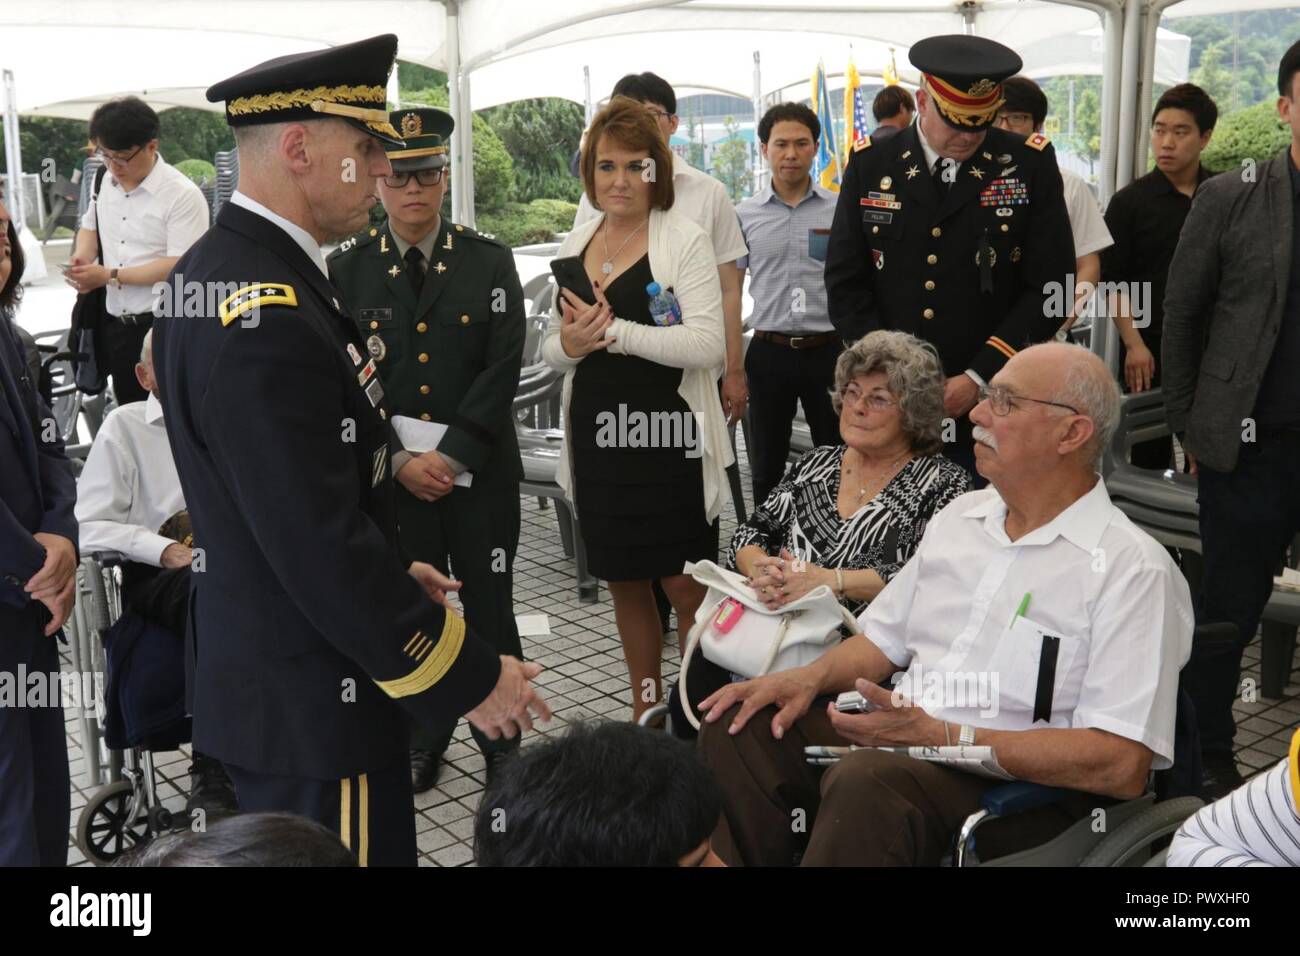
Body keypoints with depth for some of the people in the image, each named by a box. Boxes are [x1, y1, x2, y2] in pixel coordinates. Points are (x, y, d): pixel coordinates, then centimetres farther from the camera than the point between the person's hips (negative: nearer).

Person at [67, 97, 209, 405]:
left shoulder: (182, 194, -15)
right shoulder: (106, 182, 9)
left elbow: (181, 266, -21)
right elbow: (91, 225, 26)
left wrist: (110, 276, -17)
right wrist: (82, 256, 2)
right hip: (116, 323, 7)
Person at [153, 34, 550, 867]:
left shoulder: (219, 270, 5)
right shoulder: (268, 314, -27)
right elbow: (322, 549, -27)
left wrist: (386, 569, 18)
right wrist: (469, 678, -19)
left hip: (264, 676, 10)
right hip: (311, 705, -10)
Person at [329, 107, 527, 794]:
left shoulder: (490, 262, 1)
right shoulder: (347, 270, 3)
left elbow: (503, 368, -6)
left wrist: (451, 455, -13)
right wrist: (399, 462, -11)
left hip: (480, 472, 0)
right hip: (389, 477, 1)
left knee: (490, 609, 7)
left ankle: (502, 741, 22)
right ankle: (423, 740, 27)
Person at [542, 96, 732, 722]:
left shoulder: (683, 240, -7)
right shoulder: (574, 245, 11)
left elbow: (706, 344, -18)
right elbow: (552, 348, 15)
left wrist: (613, 330, -20)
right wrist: (567, 344, -9)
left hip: (668, 435, -6)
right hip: (597, 437, 6)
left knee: (684, 583, 0)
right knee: (624, 582, 15)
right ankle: (646, 709, 31)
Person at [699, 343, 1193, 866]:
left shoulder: (1132, 569, -11)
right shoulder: (960, 515, 14)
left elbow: (1123, 766, -18)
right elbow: (886, 638, 21)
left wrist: (943, 736, -23)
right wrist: (810, 676, -1)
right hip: (899, 742, 7)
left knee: (867, 780, -36)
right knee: (740, 729, -14)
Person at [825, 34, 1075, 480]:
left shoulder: (1030, 165, -1)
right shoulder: (870, 164, 3)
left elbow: (1050, 285, -3)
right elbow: (846, 282, 3)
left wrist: (980, 377, -10)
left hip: (994, 404, -1)